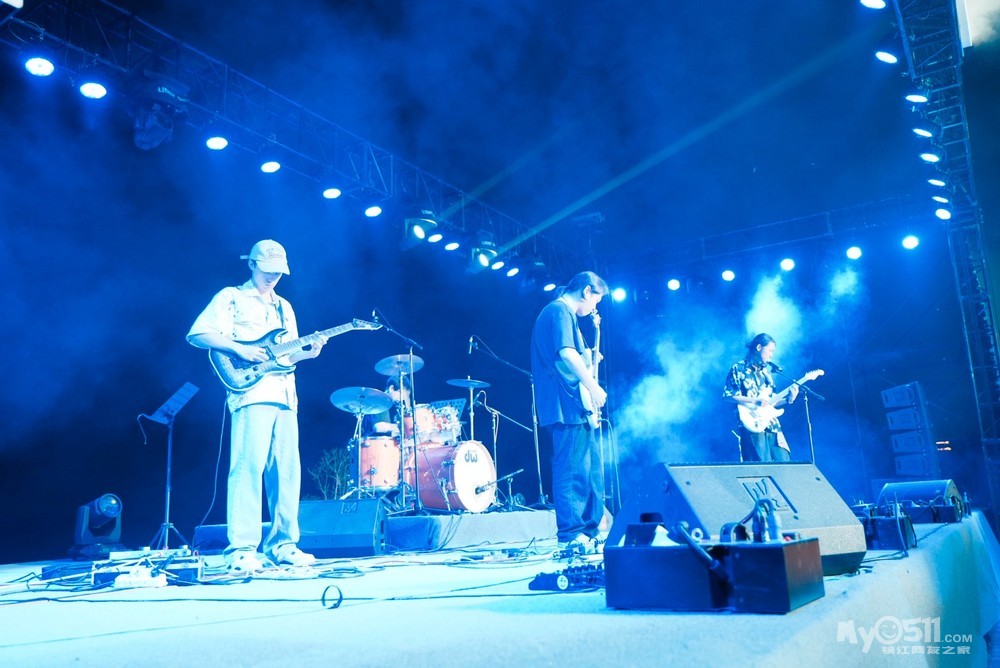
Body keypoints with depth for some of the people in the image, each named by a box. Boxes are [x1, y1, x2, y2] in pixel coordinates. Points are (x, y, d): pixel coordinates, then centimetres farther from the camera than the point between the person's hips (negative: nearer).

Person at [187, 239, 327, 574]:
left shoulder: (284, 306, 26)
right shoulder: (231, 297, 7)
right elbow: (197, 333, -3)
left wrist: (308, 352, 5)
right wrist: (239, 348, -15)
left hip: (285, 394, 6)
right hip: (252, 392, -6)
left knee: (287, 469, 3)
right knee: (249, 465, -14)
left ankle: (282, 543, 10)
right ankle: (242, 550, -12)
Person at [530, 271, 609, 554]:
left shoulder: (567, 315, 26)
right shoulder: (559, 311, -7)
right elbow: (566, 353, -22)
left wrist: (590, 357, 18)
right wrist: (593, 386, -20)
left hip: (577, 408, 11)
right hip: (568, 406, -11)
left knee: (591, 469, 13)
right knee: (573, 470, -11)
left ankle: (590, 531, 19)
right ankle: (572, 535, -8)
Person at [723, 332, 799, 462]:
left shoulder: (765, 371, 20)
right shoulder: (739, 369, -1)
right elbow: (728, 396, -9)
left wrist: (788, 399, 4)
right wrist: (755, 401, -17)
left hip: (772, 425, 7)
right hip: (754, 425, -7)